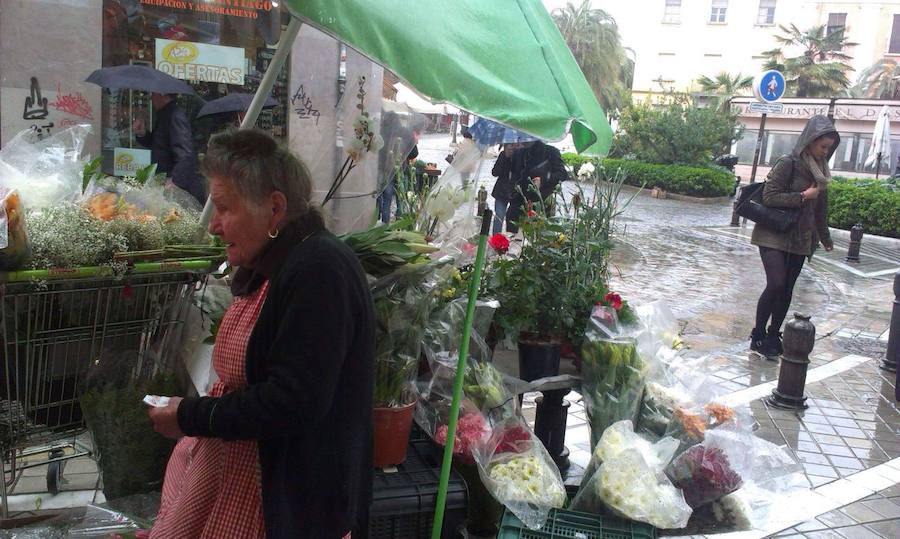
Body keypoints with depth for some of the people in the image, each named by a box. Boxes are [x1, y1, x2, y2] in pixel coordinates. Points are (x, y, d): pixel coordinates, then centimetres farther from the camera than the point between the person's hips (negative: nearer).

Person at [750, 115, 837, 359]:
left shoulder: (819, 169, 11)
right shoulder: (788, 163, -11)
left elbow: (820, 208, 20)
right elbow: (769, 197, -16)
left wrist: (825, 237, 26)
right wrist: (803, 196, -15)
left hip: (800, 240, 7)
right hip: (774, 236, -7)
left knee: (786, 289, 7)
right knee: (776, 284, -17)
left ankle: (773, 335, 19)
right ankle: (758, 336, -2)